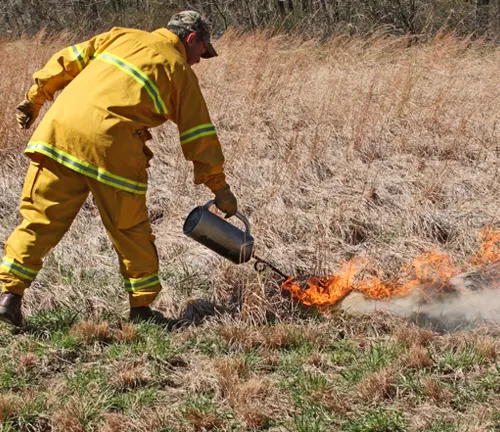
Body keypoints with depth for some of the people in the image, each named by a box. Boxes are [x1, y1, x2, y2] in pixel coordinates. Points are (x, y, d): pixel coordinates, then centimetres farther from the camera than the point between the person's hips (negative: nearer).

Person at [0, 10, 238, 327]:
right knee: (130, 229, 11)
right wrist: (220, 188, 20)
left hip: (60, 124, 4)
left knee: (41, 217, 7)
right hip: (110, 143, -4)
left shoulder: (121, 36, 24)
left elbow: (68, 61, 19)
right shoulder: (179, 70, 13)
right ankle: (141, 306, 17)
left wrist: (35, 99, 26)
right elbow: (199, 136, 14)